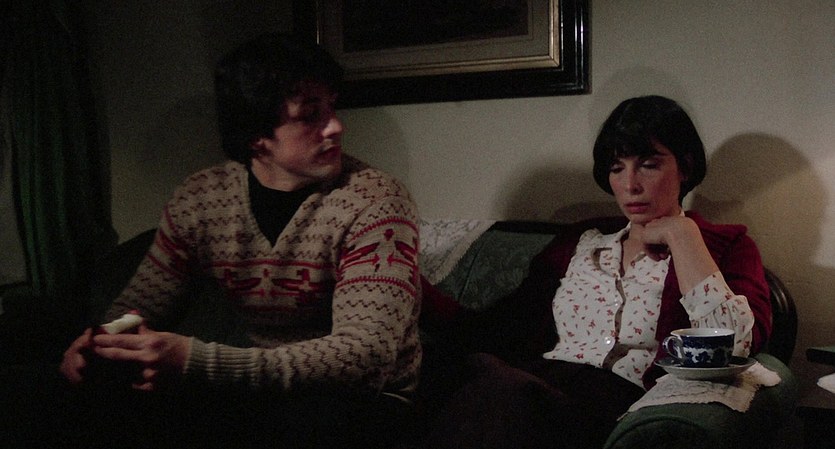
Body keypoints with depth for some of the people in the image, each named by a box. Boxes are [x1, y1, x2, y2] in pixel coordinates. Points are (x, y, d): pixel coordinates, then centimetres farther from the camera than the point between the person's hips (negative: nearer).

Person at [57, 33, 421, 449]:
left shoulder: (374, 201, -21)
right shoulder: (198, 199, -5)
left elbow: (366, 352, -31)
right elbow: (143, 299, 7)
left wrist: (197, 363, -41)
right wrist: (102, 344, -19)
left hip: (363, 396, -3)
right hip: (260, 385, 3)